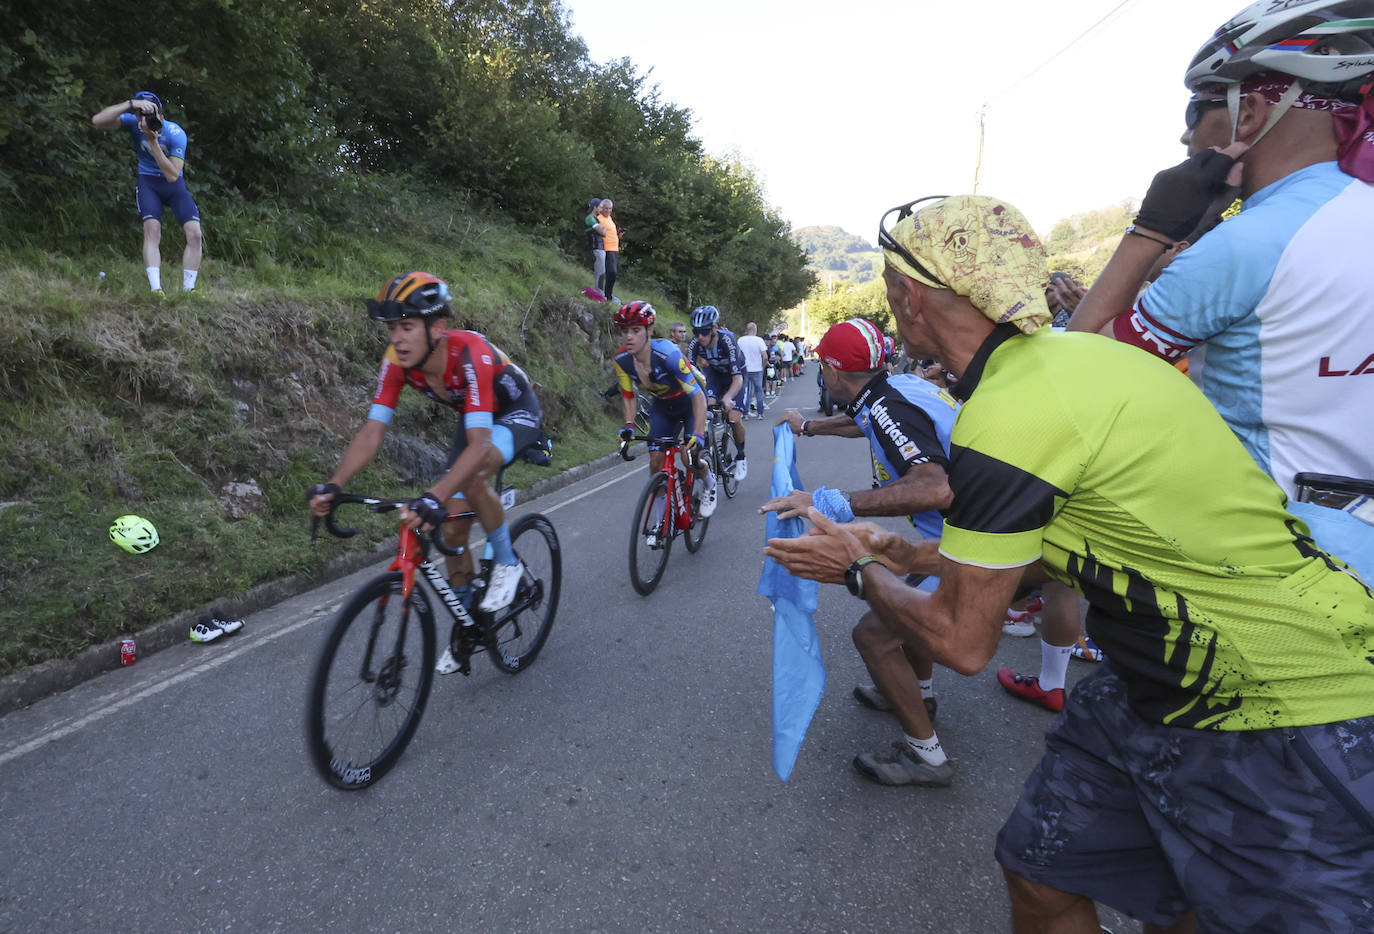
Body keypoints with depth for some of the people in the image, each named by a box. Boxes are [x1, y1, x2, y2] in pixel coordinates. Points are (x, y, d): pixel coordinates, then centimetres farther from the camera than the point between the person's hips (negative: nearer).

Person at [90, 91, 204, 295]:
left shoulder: (175, 134, -20)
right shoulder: (133, 122, -14)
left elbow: (173, 175, -25)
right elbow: (97, 121, -30)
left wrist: (153, 142, -34)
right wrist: (130, 104, -38)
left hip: (174, 184, 0)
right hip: (148, 181, 0)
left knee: (195, 234, -15)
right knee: (152, 229, -21)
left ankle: (188, 289, -6)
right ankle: (155, 289, -28)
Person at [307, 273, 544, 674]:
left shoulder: (471, 353, -38)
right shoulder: (398, 361, -21)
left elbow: (480, 444, -47)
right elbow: (372, 432, -21)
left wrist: (434, 497, -59)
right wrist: (332, 485, -35)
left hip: (517, 413, -6)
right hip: (474, 417, 6)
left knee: (472, 476, -37)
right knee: (452, 527, 1)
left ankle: (507, 563, -10)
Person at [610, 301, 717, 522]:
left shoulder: (667, 353, -36)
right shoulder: (620, 360, -21)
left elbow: (698, 396, -37)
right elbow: (628, 396, -5)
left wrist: (698, 434, -46)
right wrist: (629, 425, -20)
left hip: (690, 402, -4)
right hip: (663, 405, 4)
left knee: (689, 457, -14)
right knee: (656, 461, -6)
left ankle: (709, 482, 24)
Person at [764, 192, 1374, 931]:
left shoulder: (1009, 413, -28)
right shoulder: (1058, 359, 0)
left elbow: (962, 641, -18)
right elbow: (1026, 550, 11)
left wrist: (860, 571, -2)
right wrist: (903, 553, 16)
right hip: (1160, 687, 8)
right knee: (1039, 873, 15)